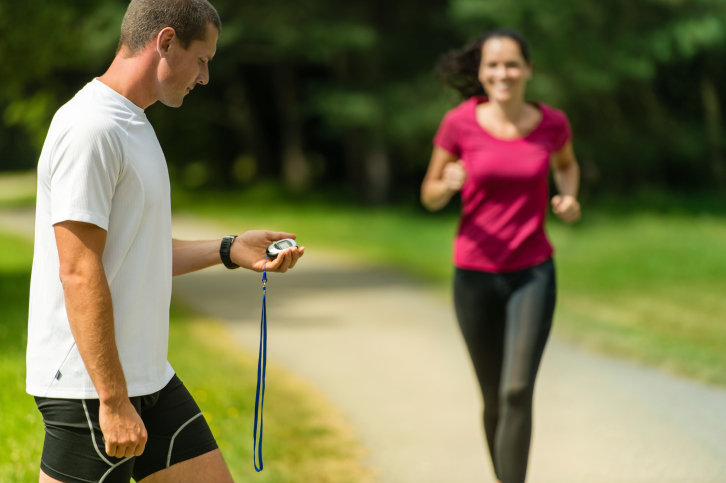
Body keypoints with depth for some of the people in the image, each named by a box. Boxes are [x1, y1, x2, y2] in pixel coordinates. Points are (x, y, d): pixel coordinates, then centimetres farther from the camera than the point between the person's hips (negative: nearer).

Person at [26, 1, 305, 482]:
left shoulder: (132, 124, 16)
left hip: (150, 379, 10)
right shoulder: (91, 127, -16)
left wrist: (230, 251, 15)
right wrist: (113, 400, -22)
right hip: (90, 389, -10)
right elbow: (79, 273, -22)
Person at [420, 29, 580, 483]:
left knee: (517, 390, -18)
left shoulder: (552, 121, -5)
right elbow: (430, 196, 1)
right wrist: (450, 183, -23)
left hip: (533, 274, 0)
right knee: (495, 399, 12)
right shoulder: (460, 122, -9)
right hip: (475, 275, 0)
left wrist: (570, 199, -3)